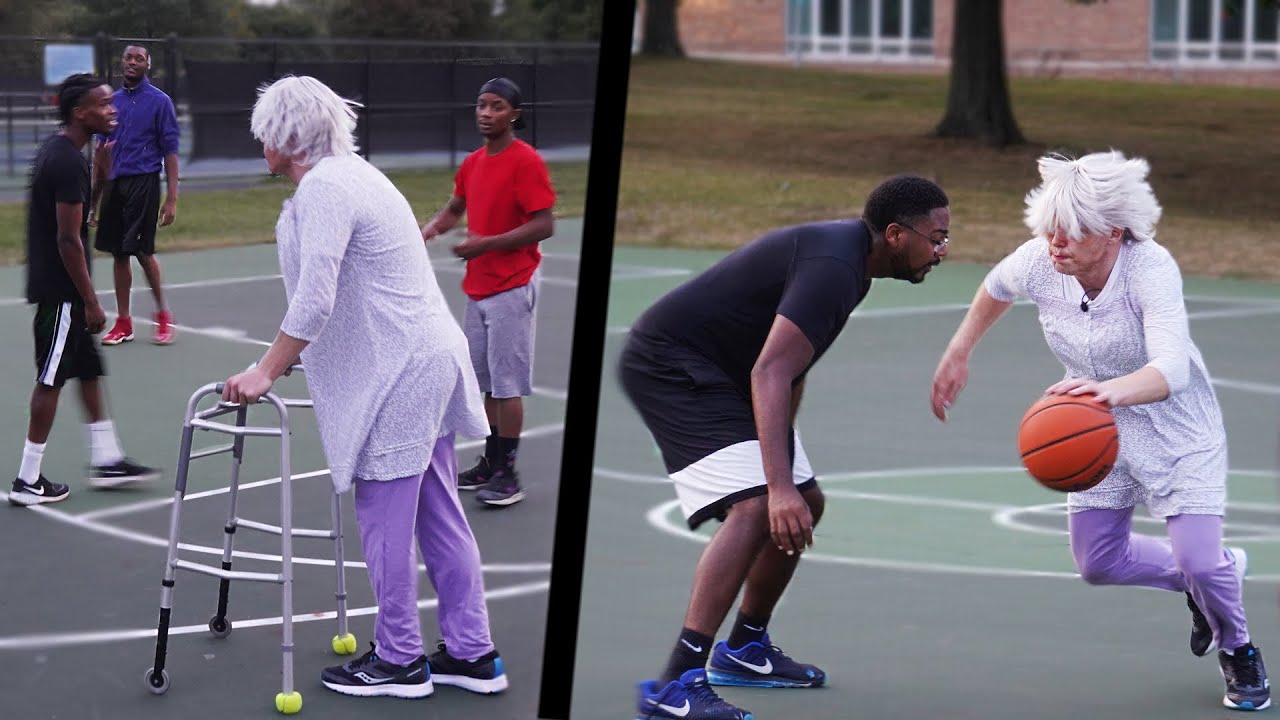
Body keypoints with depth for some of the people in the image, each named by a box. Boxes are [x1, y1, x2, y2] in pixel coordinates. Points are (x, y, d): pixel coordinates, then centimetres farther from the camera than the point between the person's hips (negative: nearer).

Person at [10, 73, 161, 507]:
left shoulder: (56, 151, 10)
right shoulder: (68, 162, -21)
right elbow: (68, 239, -22)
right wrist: (90, 301, -18)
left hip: (58, 288, 10)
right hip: (61, 290, -10)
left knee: (89, 372, 17)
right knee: (51, 381, -2)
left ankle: (106, 460, 25)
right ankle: (28, 481, 4)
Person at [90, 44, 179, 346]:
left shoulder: (159, 101, -3)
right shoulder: (112, 101, 12)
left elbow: (170, 151, -6)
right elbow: (101, 151, 16)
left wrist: (171, 199, -13)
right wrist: (94, 199, 12)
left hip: (143, 182, -5)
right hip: (114, 184, 5)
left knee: (142, 250, -8)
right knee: (118, 252, 6)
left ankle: (163, 314, 9)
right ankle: (123, 323, 13)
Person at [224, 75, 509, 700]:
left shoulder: (323, 188, -15)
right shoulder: (349, 173, 17)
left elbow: (314, 301, -23)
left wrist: (265, 373, -17)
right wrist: (288, 358, 35)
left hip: (397, 372, -10)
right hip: (428, 360, 10)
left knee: (385, 520, 1)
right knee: (438, 514, 12)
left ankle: (399, 661, 10)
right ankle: (472, 654, 17)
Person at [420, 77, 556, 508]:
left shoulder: (526, 161, -13)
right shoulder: (473, 163, 11)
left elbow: (544, 225, -17)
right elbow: (455, 209, 27)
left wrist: (487, 243, -22)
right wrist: (430, 230, 6)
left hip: (511, 289, -8)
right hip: (477, 289, 8)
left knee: (506, 385, -6)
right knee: (487, 383, 12)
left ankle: (508, 476, -2)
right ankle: (490, 466, 20)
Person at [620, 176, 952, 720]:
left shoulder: (845, 253, 8)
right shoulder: (832, 266, -24)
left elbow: (792, 370, 20)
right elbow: (770, 373, -34)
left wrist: (783, 450, 23)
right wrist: (780, 484, -39)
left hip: (716, 372, 11)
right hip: (670, 365, -11)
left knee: (804, 504, 16)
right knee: (757, 507, -25)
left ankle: (744, 649, 30)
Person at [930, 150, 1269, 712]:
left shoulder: (1151, 269, -36)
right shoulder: (1039, 262, -22)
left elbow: (1172, 368, -51)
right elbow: (996, 288, 6)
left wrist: (1113, 390, -70)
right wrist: (957, 356, 10)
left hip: (1176, 425, -5)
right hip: (1098, 430, 5)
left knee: (1198, 559, -14)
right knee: (1098, 564, 8)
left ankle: (1238, 653, 20)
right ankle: (1208, 577, 37)